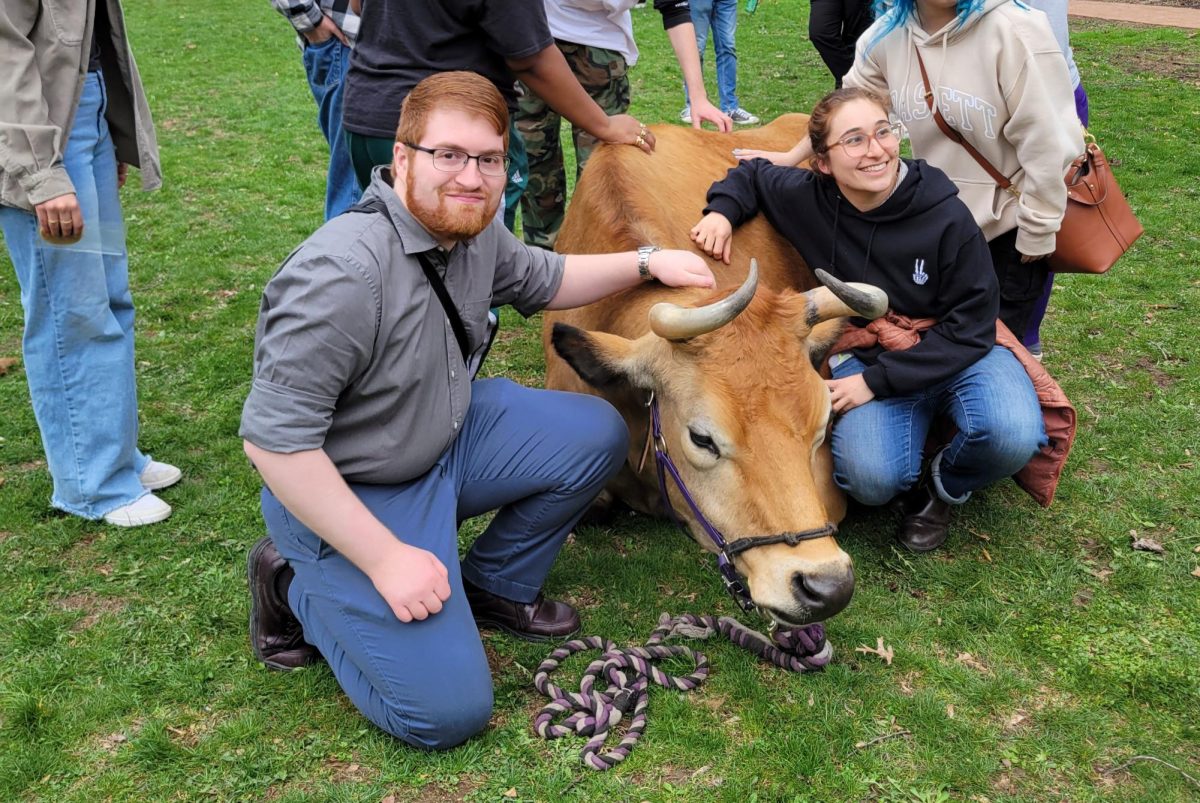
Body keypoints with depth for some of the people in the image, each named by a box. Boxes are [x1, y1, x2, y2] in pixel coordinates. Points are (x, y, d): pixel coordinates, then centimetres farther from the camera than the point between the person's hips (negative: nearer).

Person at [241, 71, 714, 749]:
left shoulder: (474, 228, -5)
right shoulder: (343, 273, -31)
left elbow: (544, 280, 17)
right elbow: (274, 441, -28)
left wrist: (647, 262, 2)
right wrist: (386, 558, -25)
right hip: (345, 491, -8)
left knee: (597, 434, 0)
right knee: (449, 710, -12)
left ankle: (495, 589, 17)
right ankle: (300, 589, 10)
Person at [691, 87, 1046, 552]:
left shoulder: (948, 217, -19)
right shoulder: (807, 199, -12)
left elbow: (970, 326, -14)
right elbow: (753, 173, 11)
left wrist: (876, 381, -20)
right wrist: (723, 211, -11)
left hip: (956, 353, 0)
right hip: (865, 354, 1)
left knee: (1013, 436, -31)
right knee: (870, 479, -29)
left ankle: (944, 487, 5)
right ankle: (913, 485, 10)